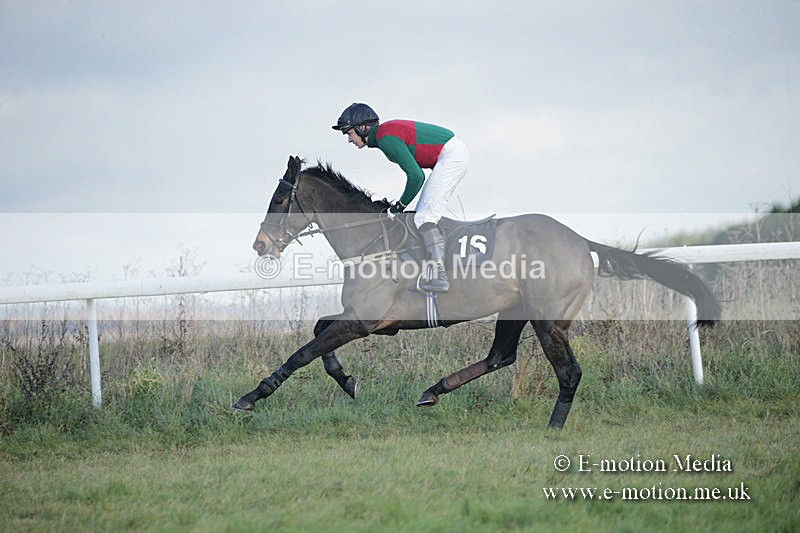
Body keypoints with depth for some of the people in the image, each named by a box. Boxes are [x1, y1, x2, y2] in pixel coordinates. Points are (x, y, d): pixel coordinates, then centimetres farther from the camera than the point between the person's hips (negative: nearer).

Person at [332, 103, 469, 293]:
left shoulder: (387, 139, -18)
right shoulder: (385, 132, 13)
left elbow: (416, 176, -22)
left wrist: (400, 205, -9)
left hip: (452, 154, -10)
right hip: (454, 153, 10)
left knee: (424, 218, -15)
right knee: (424, 216, 11)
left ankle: (439, 276, -22)